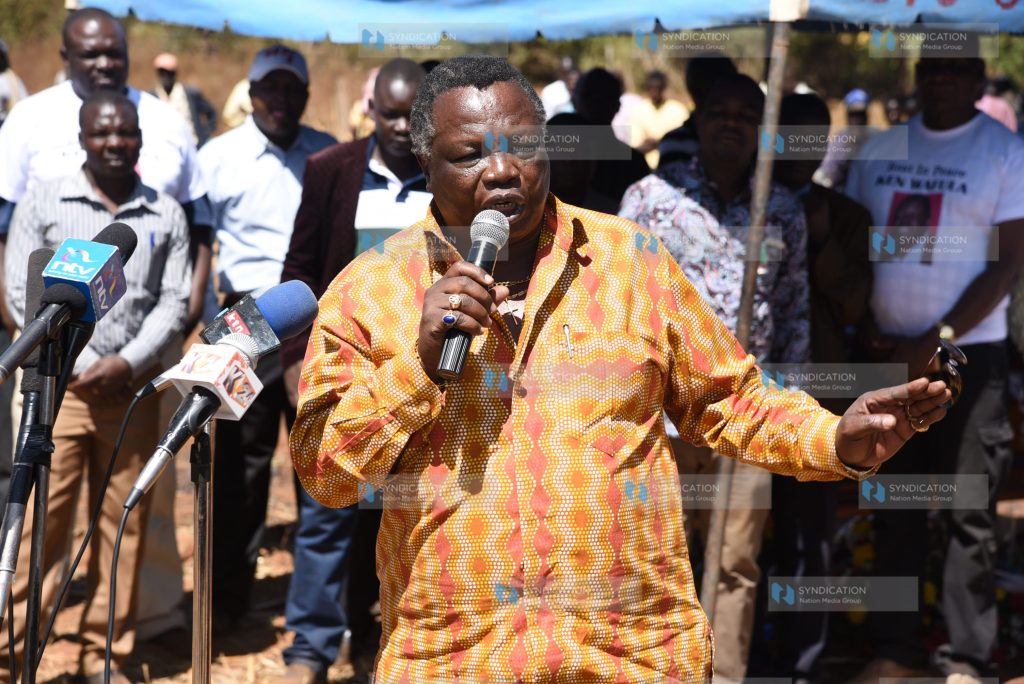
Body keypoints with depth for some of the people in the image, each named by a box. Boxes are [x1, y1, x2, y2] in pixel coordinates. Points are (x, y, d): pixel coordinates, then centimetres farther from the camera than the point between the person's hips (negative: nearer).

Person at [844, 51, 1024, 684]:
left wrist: (937, 341, -13)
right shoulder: (880, 149, 9)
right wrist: (865, 333, 0)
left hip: (971, 354, -4)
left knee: (971, 517, -1)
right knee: (894, 511, 9)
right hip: (888, 352, 4)